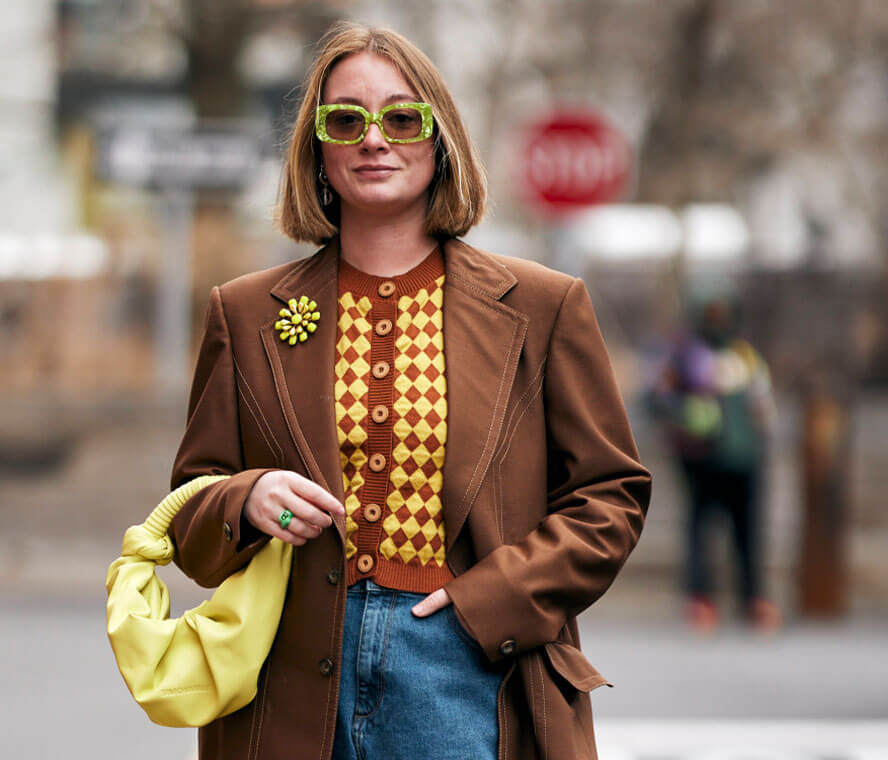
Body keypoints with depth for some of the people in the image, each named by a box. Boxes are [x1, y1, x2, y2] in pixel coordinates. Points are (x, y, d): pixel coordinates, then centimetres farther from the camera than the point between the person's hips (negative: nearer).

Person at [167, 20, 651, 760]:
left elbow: (610, 495, 7)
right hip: (294, 686, 1)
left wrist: (490, 598, -6)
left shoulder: (542, 307, 6)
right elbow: (191, 508, 14)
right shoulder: (246, 313, 11)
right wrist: (246, 504, -9)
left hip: (469, 671, -1)